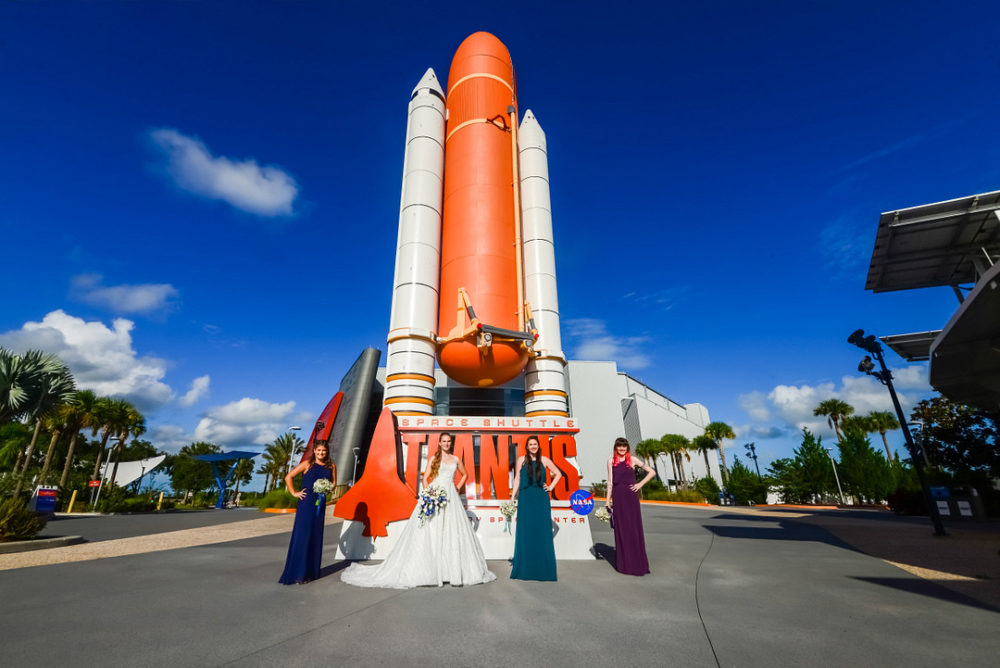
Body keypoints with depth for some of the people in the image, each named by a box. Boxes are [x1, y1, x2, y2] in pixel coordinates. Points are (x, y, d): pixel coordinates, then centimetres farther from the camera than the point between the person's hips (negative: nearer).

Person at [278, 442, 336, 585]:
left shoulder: (331, 466, 7)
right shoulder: (307, 464, -3)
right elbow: (288, 477, 0)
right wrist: (294, 493, -4)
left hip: (320, 503, 4)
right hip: (306, 502, -4)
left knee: (315, 536, 9)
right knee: (302, 535, -4)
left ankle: (311, 571, 21)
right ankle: (297, 574, 5)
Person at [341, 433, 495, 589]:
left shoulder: (456, 459, 12)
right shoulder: (434, 458, 6)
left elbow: (465, 474, 26)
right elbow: (425, 478, 3)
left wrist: (458, 488, 12)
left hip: (451, 498, 2)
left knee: (453, 533, 0)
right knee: (429, 532, -5)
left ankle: (455, 571, 9)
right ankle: (428, 570, 2)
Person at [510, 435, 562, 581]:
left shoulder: (544, 460, 6)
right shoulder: (521, 459, 4)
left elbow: (558, 473, 16)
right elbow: (517, 478, 5)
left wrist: (551, 486, 6)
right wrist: (513, 497, 0)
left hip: (541, 499, 1)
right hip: (525, 498, -1)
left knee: (542, 532, 3)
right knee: (525, 531, 3)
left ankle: (543, 567, 14)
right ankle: (524, 566, 14)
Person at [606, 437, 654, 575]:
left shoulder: (632, 460, 3)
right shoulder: (611, 461, 5)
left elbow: (651, 472, 7)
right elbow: (610, 482, 5)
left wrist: (640, 484, -2)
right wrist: (608, 500, 1)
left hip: (631, 496, 0)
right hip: (618, 497, 0)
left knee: (634, 527, 2)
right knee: (621, 528, 5)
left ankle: (637, 563, 13)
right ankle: (623, 563, 16)